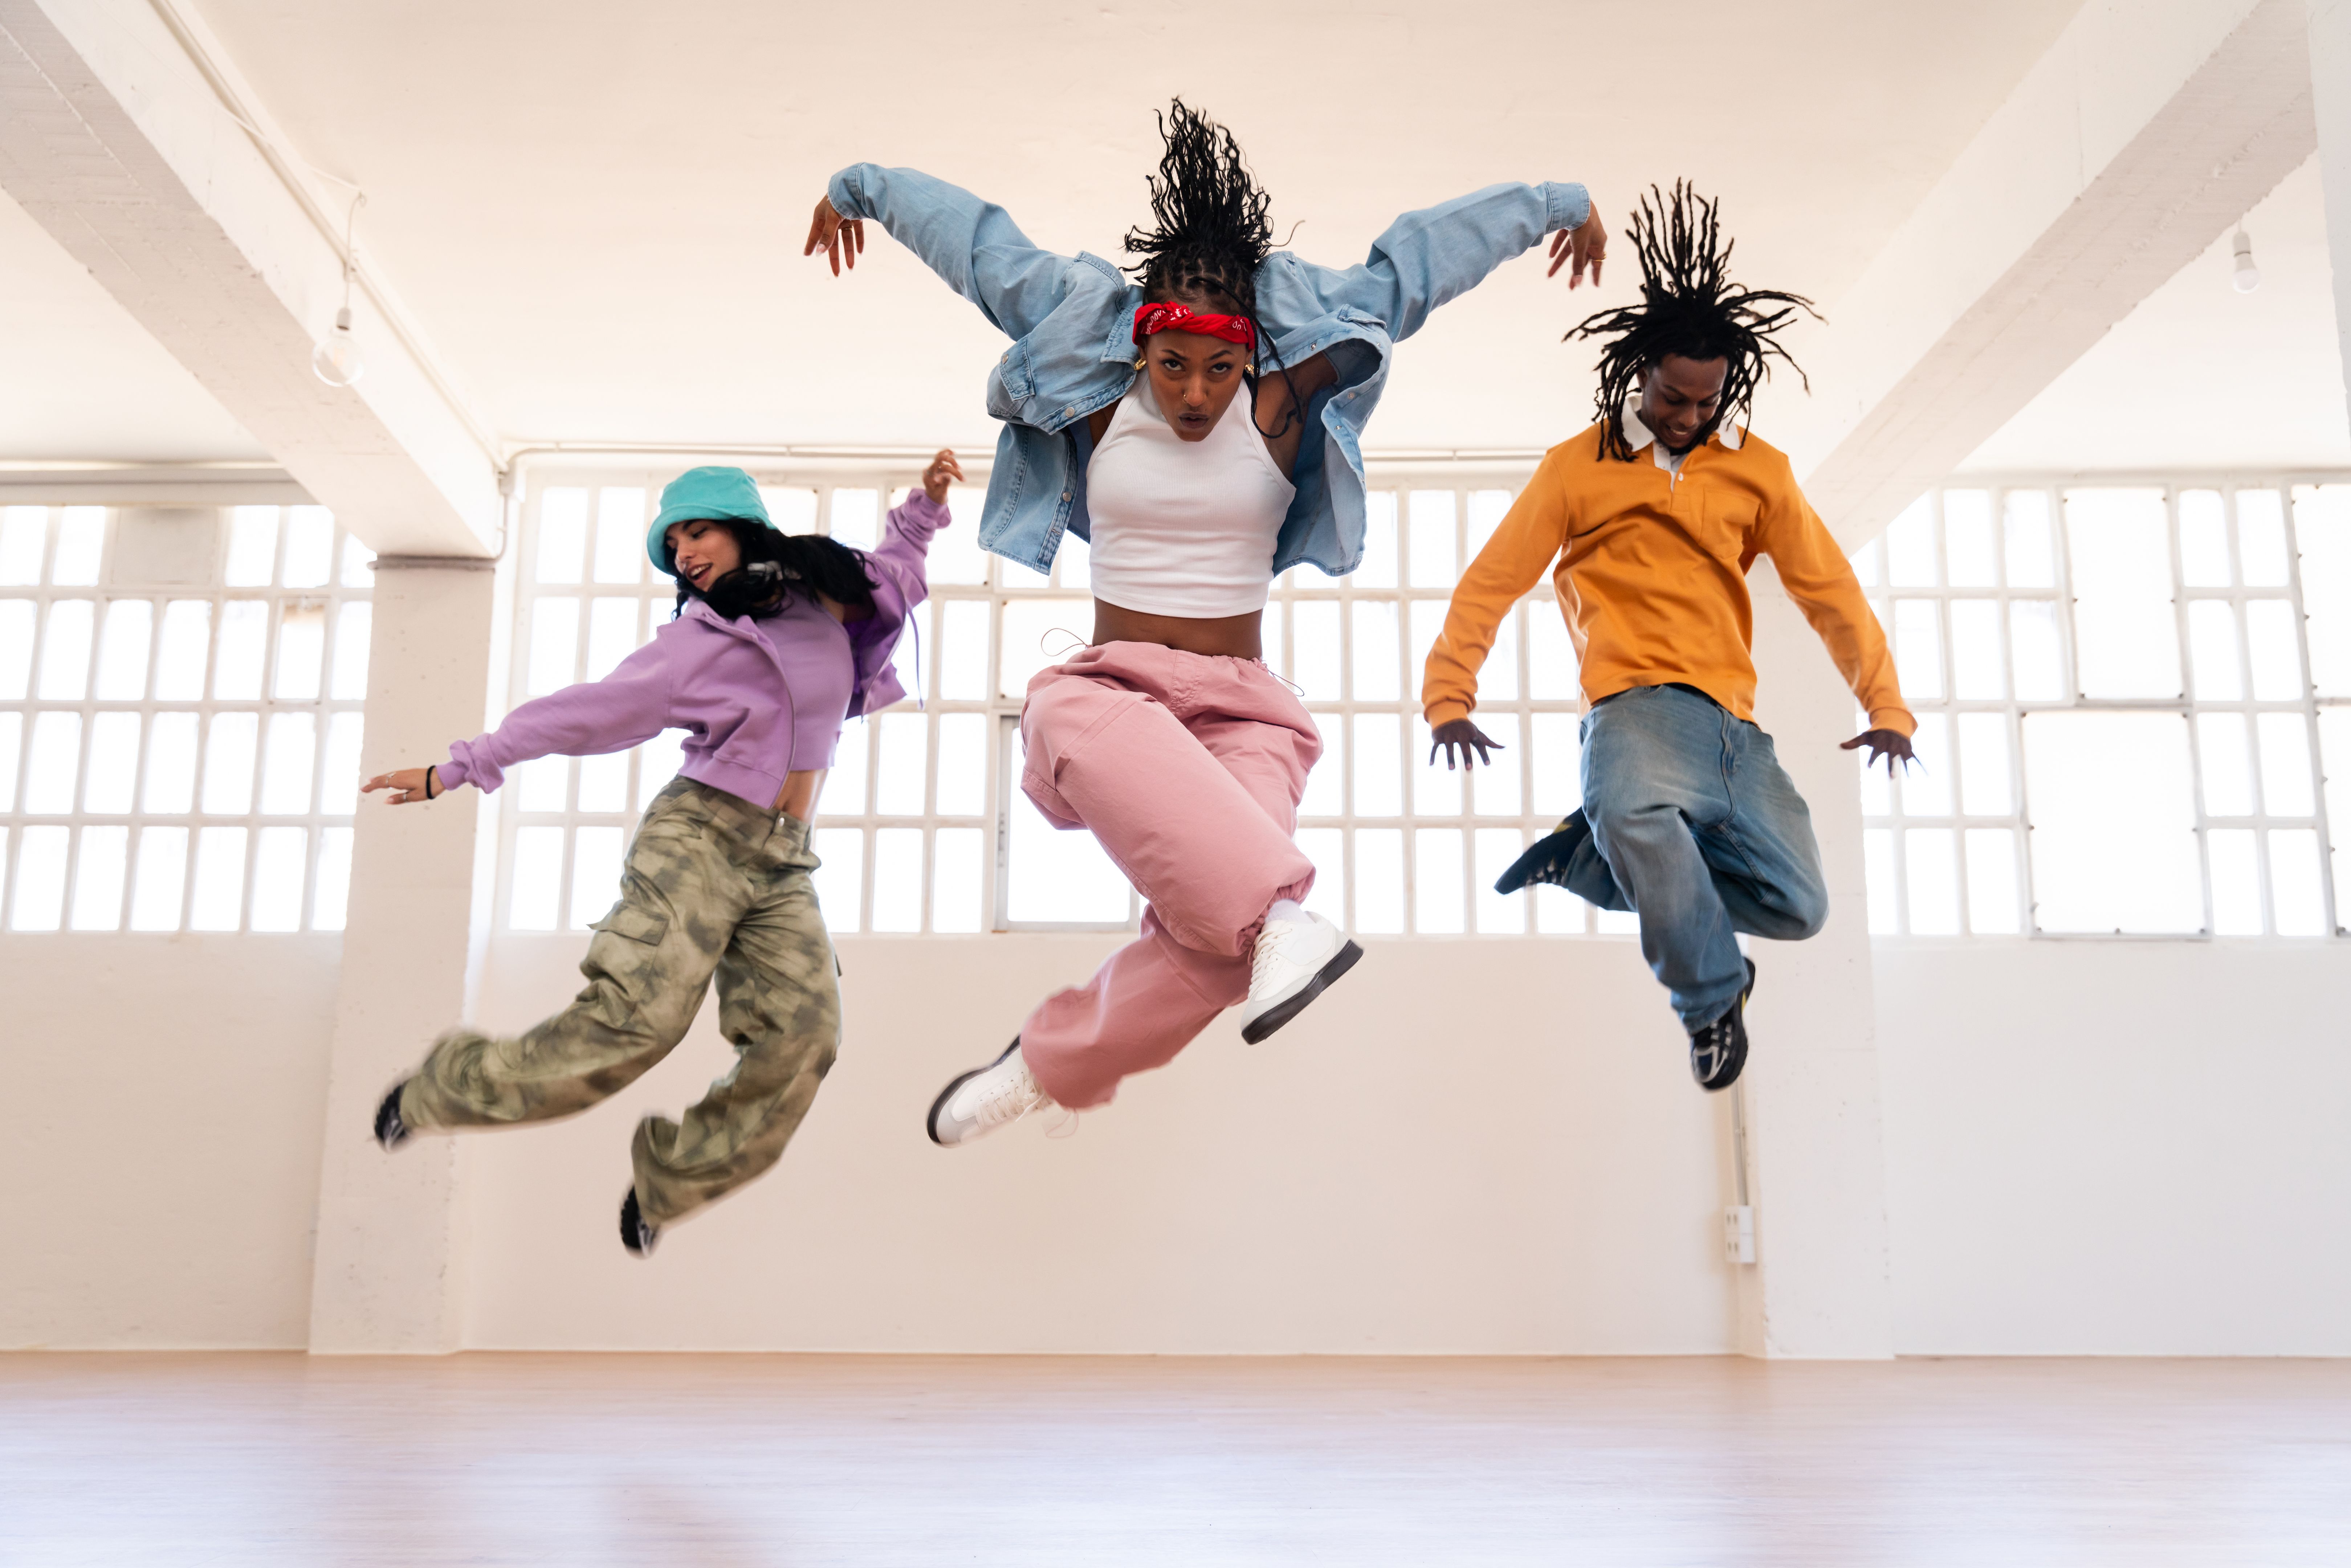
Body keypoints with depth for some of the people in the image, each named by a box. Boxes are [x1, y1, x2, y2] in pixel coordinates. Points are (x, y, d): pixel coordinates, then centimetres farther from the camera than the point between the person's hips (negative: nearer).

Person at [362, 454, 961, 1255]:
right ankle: (444, 1090, -1)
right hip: (701, 835, -4)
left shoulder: (824, 597, 12)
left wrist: (924, 504, 21)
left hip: (783, 865, 4)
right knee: (639, 1014, -20)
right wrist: (457, 769, -2)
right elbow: (581, 712, 0)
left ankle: (667, 1183, -1)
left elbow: (892, 572, 34)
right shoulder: (696, 640, 1)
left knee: (801, 1034, -16)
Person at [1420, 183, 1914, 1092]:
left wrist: (1885, 706, 13)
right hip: (1639, 707, -4)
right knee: (1636, 806, -39)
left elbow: (1828, 589, 17)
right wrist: (1448, 697, -1)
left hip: (1734, 723, 5)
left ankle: (1595, 858, 8)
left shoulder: (1758, 471, 15)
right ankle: (1713, 996, -16)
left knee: (1797, 905, -6)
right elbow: (1492, 581, 7)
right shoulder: (1579, 468, 6)